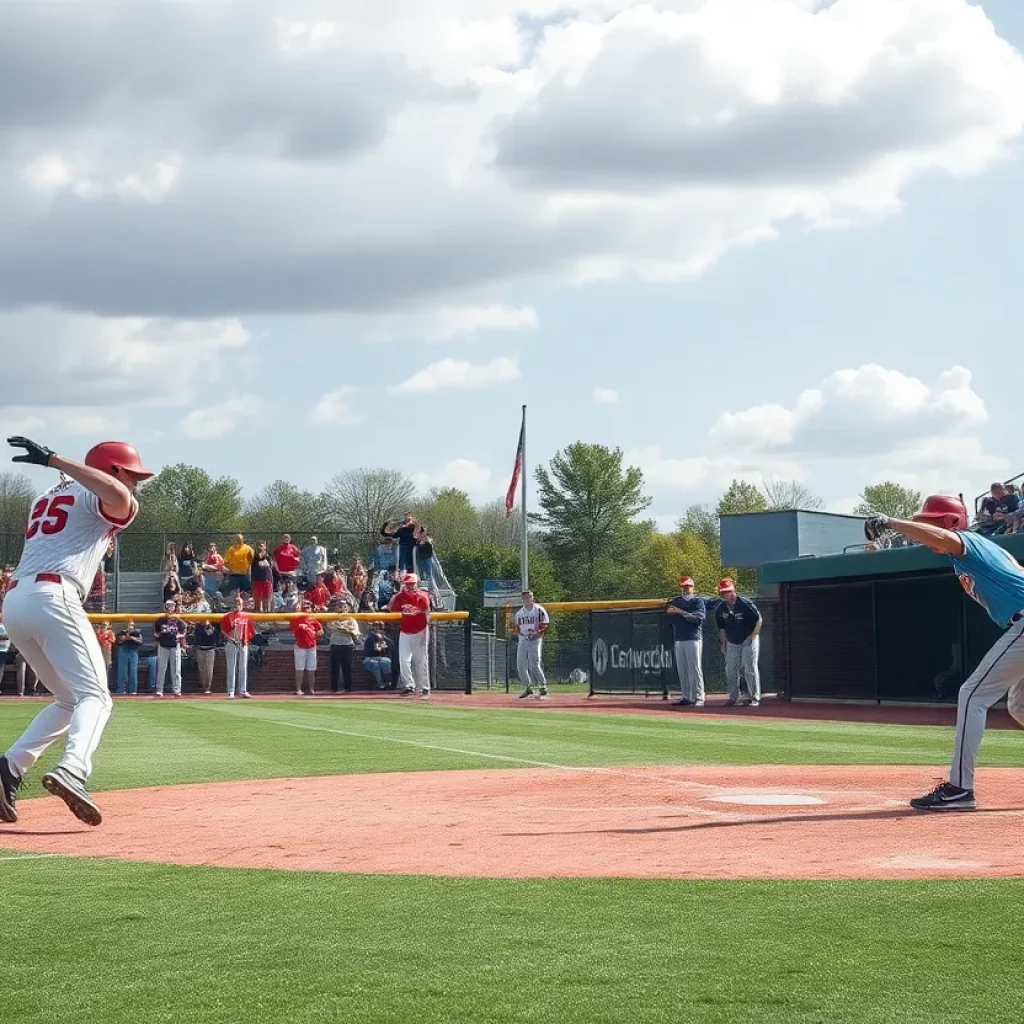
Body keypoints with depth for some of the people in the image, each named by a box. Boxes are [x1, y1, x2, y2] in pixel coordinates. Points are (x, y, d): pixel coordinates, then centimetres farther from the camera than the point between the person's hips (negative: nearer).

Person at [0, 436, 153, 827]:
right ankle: (71, 771, -39)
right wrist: (55, 460, -19)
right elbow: (119, 498, -19)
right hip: (52, 598, -8)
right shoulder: (94, 498, 6)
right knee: (95, 697, -12)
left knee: (70, 700, 17)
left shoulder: (45, 499, 30)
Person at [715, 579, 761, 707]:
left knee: (750, 669, -7)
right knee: (730, 670, 5)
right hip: (732, 643, 5)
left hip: (748, 641, -5)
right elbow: (721, 628, 10)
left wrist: (753, 635, -13)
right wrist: (722, 644, 8)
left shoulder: (746, 604, -16)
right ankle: (734, 698, 17)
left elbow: (758, 619, -9)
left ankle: (754, 698, 0)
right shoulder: (721, 609, -2)